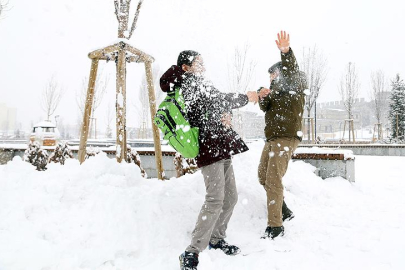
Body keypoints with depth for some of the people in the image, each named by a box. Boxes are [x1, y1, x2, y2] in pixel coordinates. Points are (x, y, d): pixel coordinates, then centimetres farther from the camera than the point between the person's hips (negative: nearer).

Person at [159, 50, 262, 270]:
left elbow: (216, 106, 21)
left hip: (222, 148, 10)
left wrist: (225, 115, -2)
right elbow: (219, 100, -14)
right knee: (215, 199, -17)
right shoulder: (191, 81, -5)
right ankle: (192, 252, -13)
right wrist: (246, 97, -2)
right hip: (210, 147, -10)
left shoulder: (196, 84, 24)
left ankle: (216, 238, 28)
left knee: (230, 197, 14)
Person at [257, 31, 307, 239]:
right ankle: (284, 211, 27)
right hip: (272, 138, 10)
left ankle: (275, 225, -8)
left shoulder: (294, 85, -1)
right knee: (263, 176, 14)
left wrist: (286, 52, -41)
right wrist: (263, 98, -7)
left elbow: (291, 71, -23)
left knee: (273, 180, -14)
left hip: (287, 138, -10)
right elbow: (266, 108, 16)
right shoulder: (277, 90, 23)